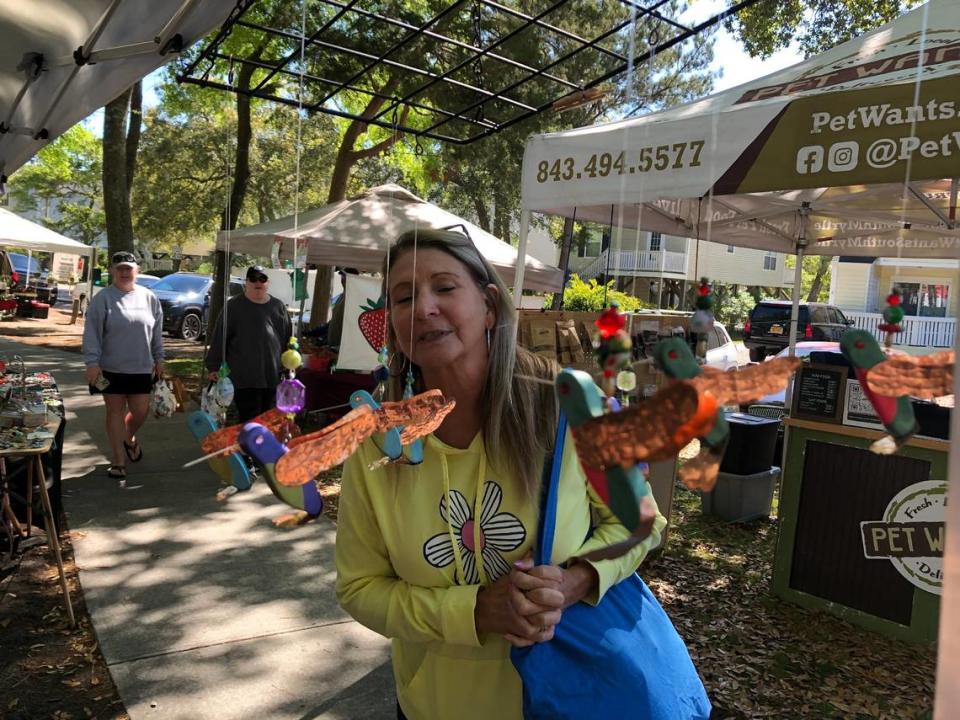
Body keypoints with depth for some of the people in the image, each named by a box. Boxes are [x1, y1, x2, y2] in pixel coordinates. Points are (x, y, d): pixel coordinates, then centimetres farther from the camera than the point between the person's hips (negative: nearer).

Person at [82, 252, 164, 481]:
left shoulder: (149, 298, 6)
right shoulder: (102, 298, -5)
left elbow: (156, 333, 11)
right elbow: (92, 333, -9)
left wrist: (159, 359, 10)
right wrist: (92, 362, -15)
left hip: (141, 368, 3)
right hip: (111, 368, -3)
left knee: (140, 412, 7)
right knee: (115, 412, 5)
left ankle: (129, 438, 40)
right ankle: (119, 461, 14)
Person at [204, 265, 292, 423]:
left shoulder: (278, 307, 10)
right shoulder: (234, 306, 0)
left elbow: (288, 338, 14)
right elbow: (219, 338, -1)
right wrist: (214, 367, -4)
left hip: (273, 376, 4)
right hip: (244, 377, -4)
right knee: (249, 421, -2)